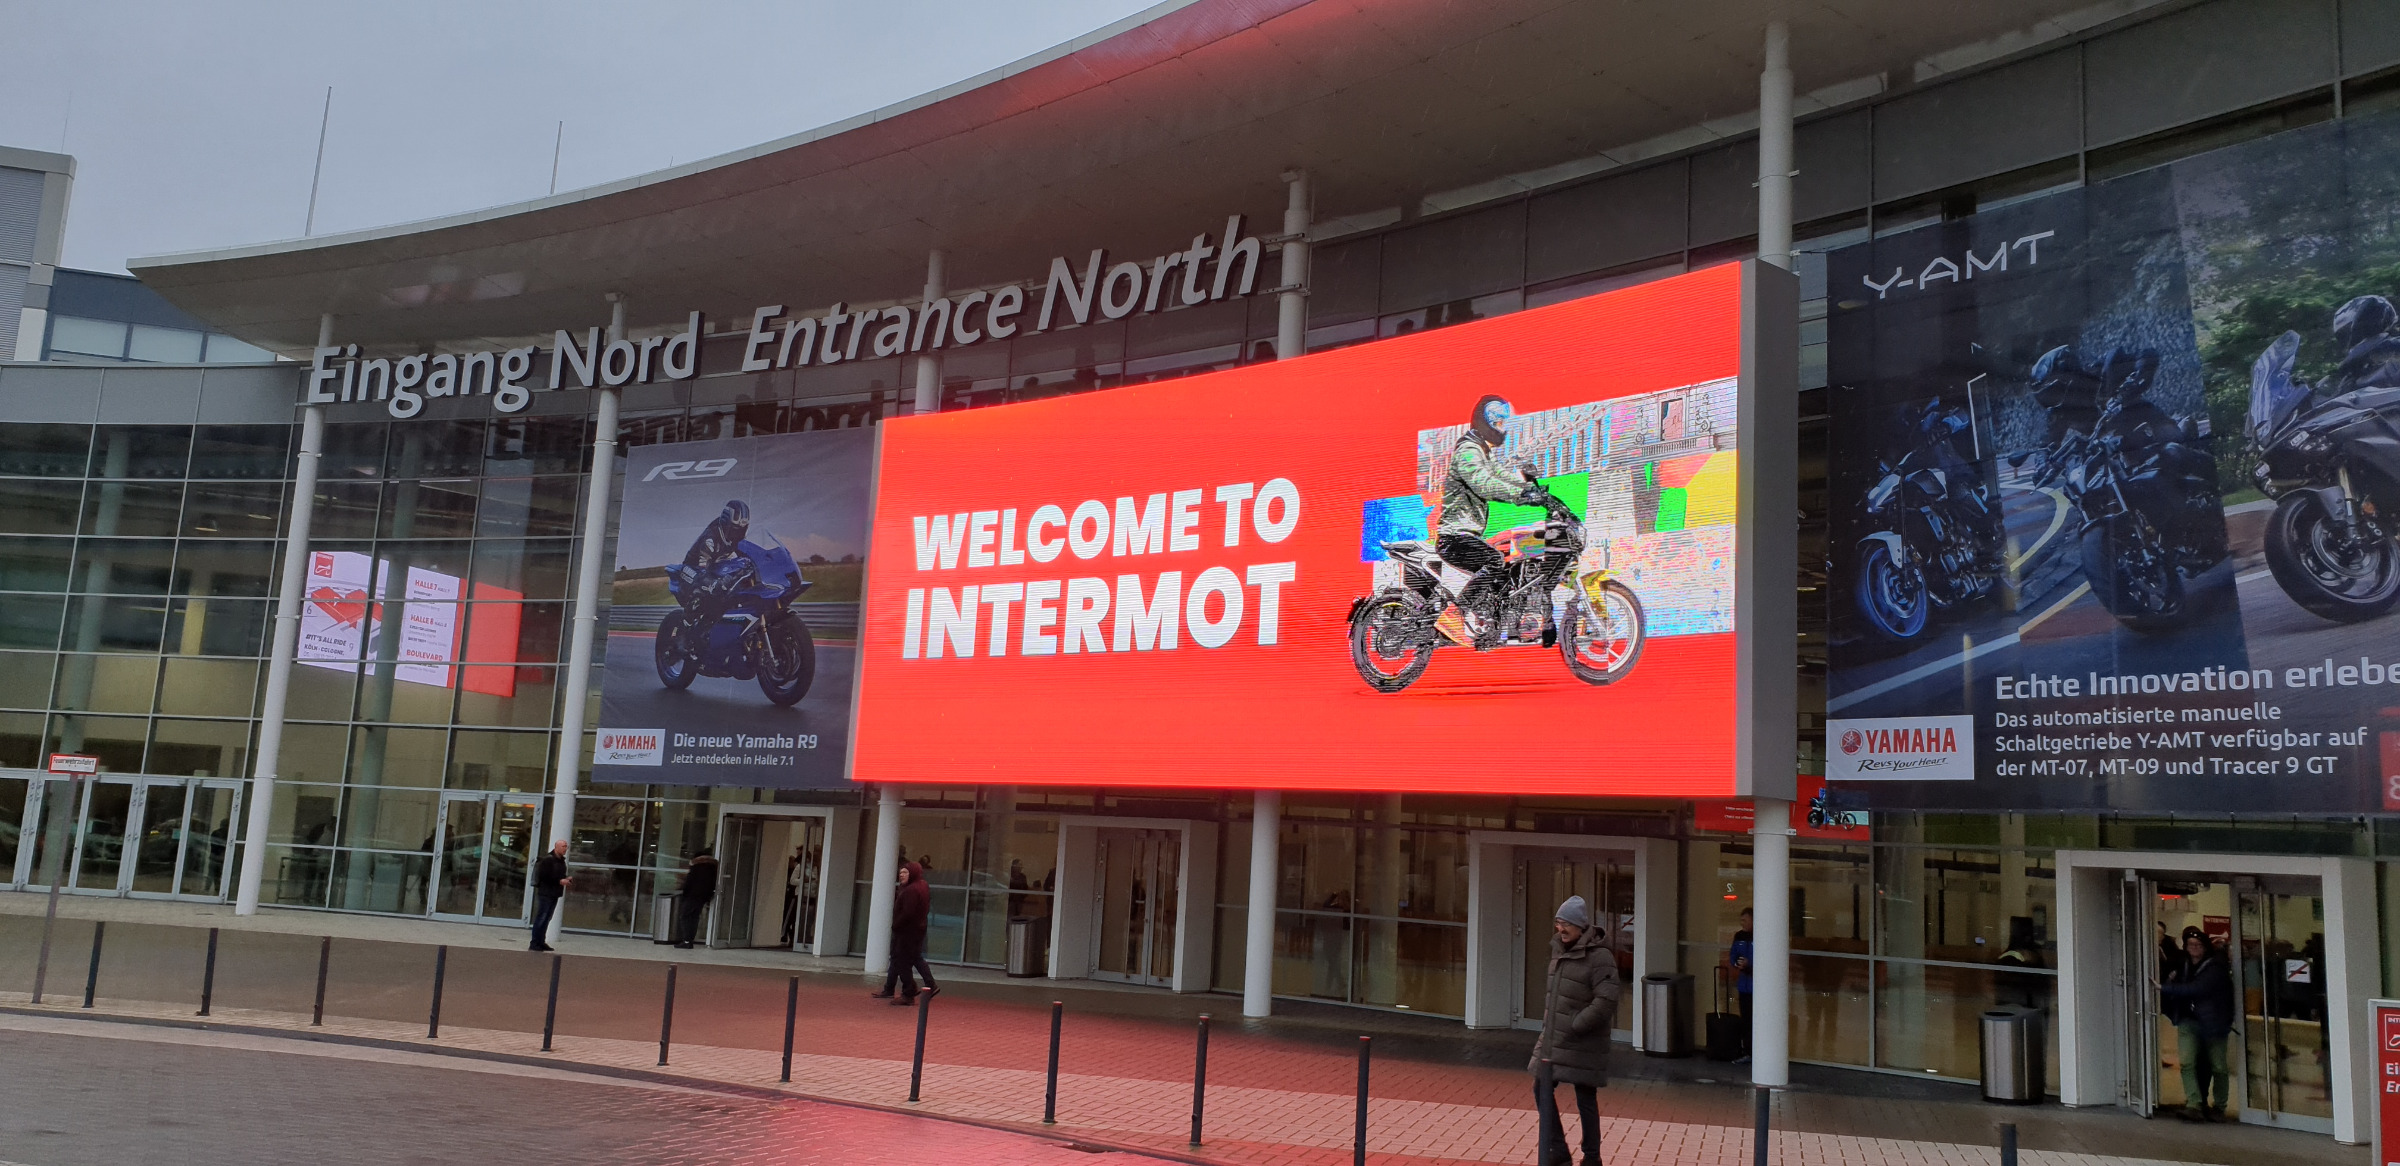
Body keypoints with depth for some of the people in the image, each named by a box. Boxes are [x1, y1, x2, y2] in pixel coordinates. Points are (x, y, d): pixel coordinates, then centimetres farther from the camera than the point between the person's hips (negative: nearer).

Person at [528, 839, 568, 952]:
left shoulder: (561, 860, 14)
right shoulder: (548, 859, -13)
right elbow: (543, 876, -19)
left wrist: (565, 879, 6)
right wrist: (559, 881, -19)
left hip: (554, 894, 9)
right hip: (545, 893, -9)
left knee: (547, 918, 12)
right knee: (541, 918, -6)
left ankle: (541, 942, 18)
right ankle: (535, 943, -2)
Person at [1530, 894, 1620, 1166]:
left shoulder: (1599, 956, -17)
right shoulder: (1559, 949, 8)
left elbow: (1606, 1001, -24)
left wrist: (1575, 1026, -20)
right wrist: (1548, 1022, 11)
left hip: (1582, 1042, -8)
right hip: (1553, 1039, 8)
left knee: (1585, 1098, 3)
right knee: (1542, 1089, 11)